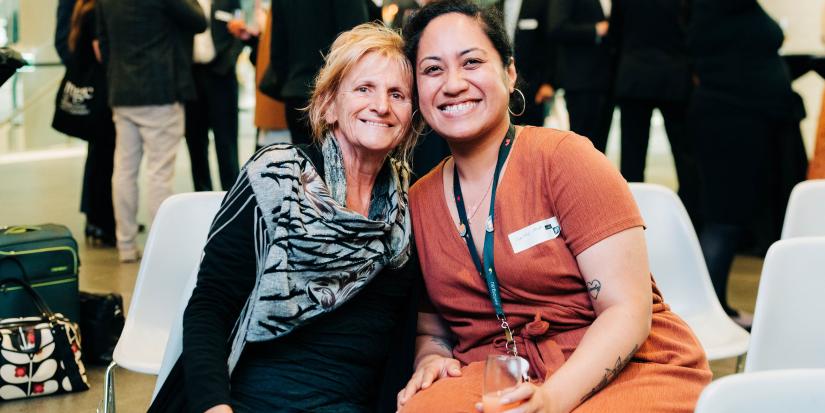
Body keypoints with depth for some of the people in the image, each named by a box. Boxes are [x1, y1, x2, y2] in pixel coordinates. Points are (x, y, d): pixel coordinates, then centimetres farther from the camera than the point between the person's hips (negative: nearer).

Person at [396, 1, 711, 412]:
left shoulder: (564, 158, -9)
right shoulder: (418, 201, 6)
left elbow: (628, 310, -14)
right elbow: (432, 326, 16)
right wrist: (432, 359, -7)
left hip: (625, 373, -3)